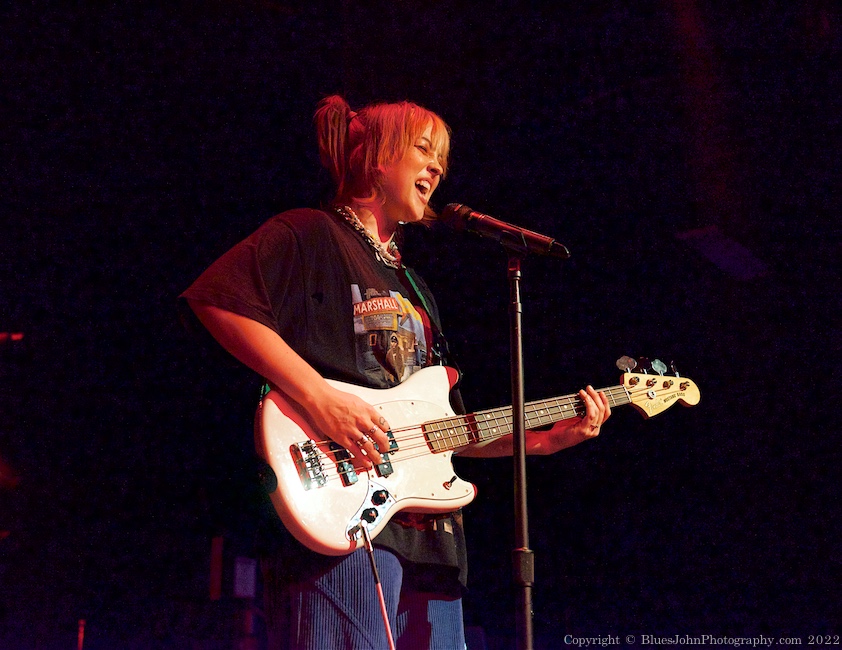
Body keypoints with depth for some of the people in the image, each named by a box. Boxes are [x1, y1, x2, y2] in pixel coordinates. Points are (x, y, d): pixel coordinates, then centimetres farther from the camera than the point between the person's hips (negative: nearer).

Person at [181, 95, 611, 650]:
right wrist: (319, 397, -21)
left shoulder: (414, 288, 29)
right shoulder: (310, 235, 4)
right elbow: (217, 299, -15)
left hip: (429, 533, 9)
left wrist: (541, 440, 16)